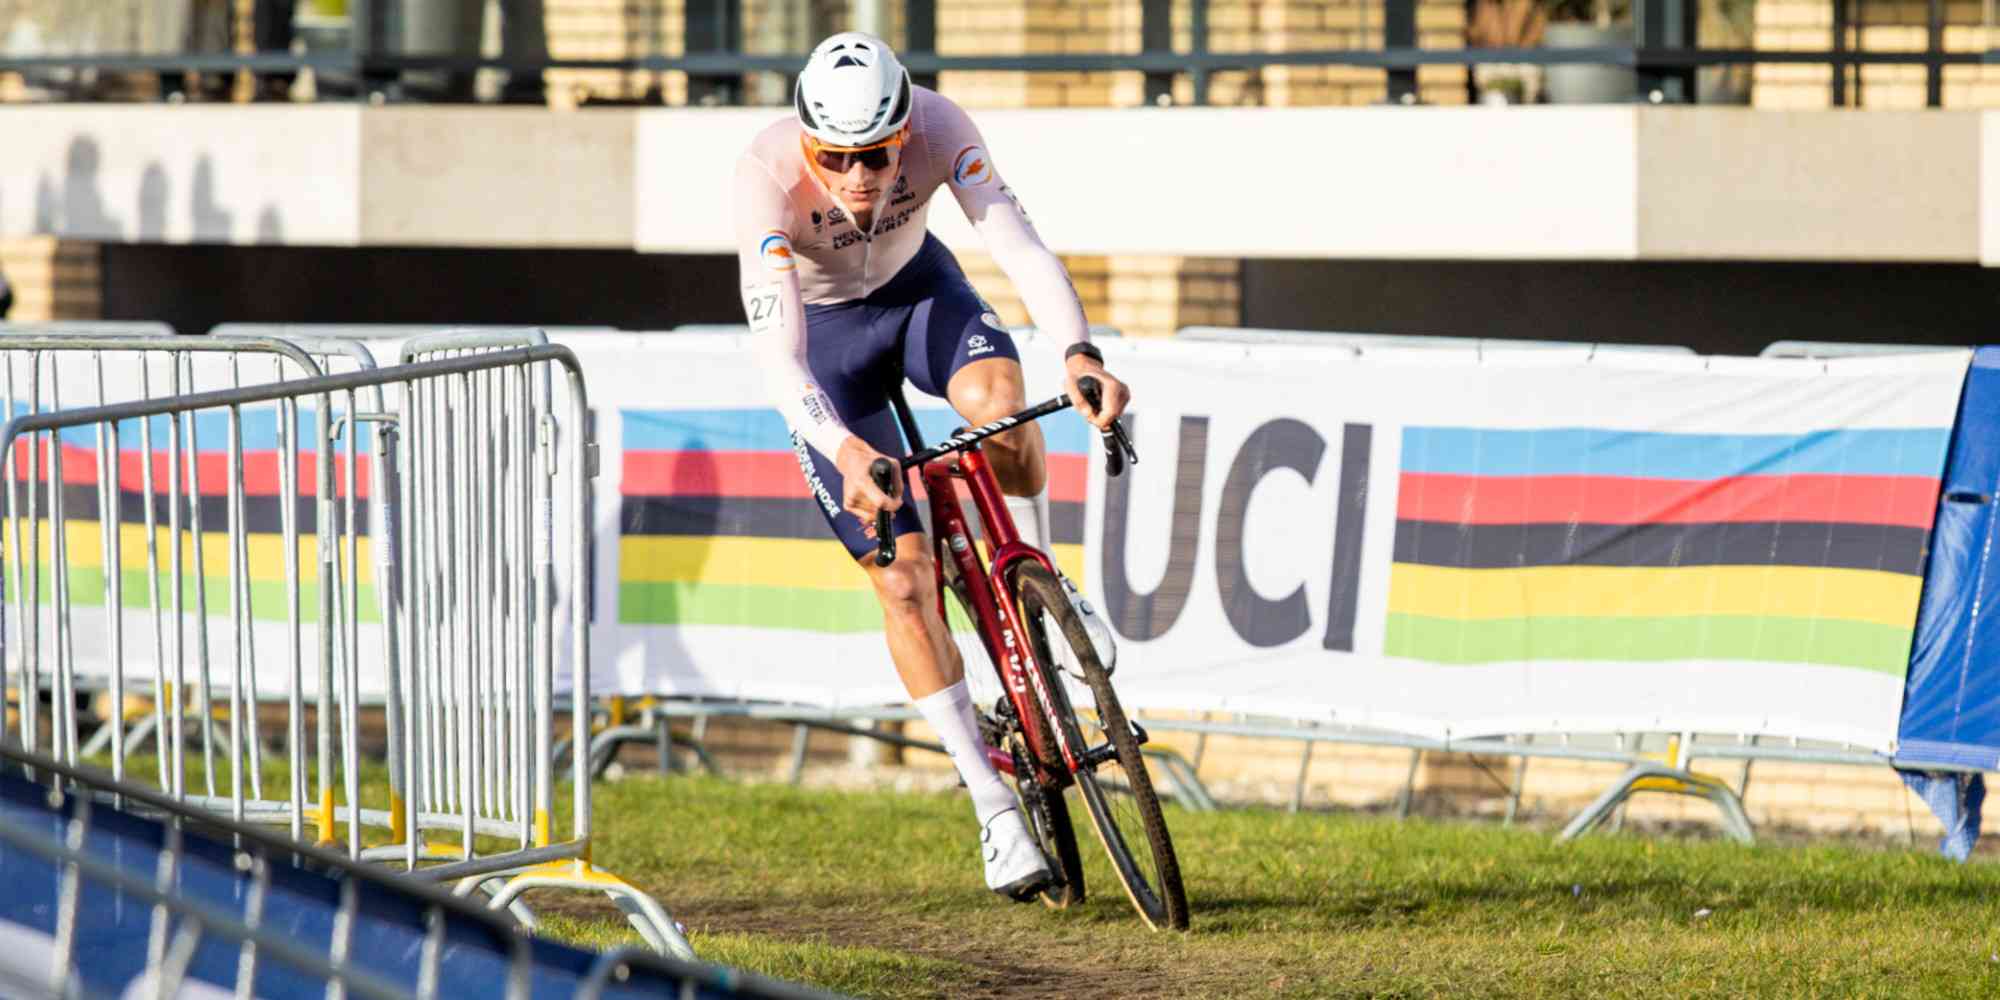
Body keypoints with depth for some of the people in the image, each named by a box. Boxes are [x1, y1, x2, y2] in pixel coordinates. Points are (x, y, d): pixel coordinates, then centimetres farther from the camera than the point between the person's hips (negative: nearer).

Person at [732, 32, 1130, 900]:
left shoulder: (938, 128, -30)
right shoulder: (767, 177, -36)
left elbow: (1021, 247, -37)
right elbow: (778, 359, -41)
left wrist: (1079, 355, -55)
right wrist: (846, 452, -58)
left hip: (915, 286, 2)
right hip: (820, 333, -2)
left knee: (998, 398, -34)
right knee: (904, 578, -9)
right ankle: (995, 811, 0)